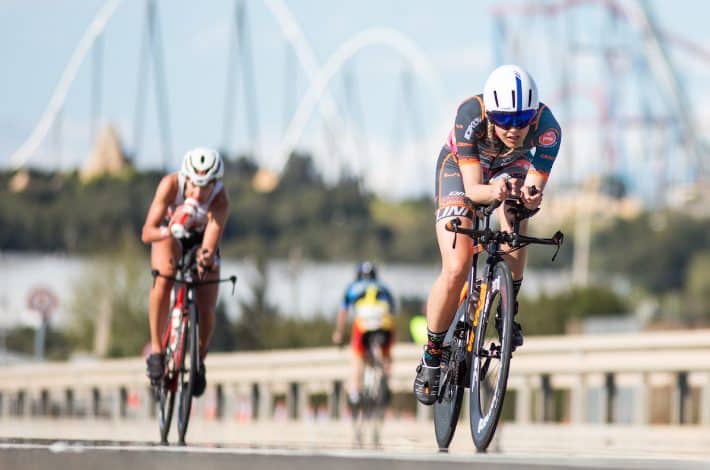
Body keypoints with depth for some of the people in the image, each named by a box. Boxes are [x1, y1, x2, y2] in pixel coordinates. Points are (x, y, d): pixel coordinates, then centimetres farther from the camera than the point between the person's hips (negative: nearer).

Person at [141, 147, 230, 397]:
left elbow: (209, 248, -41)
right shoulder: (171, 184, -34)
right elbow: (147, 233, -37)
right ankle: (156, 348, -18)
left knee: (206, 310, -11)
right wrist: (167, 231, -58)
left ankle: (199, 361, 16)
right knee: (163, 280, -31)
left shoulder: (220, 200, -35)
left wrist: (206, 258, -64)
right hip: (169, 236, 0)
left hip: (202, 239, 0)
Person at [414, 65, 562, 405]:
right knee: (456, 271, -17)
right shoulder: (471, 116, -39)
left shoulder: (547, 128, -34)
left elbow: (535, 187, -31)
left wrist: (530, 197, -55)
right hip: (460, 169, -2)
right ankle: (432, 357, 3)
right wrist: (493, 192, -62)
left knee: (515, 227, -31)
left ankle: (508, 312, -7)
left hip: (511, 167, 2)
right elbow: (472, 189, -39)